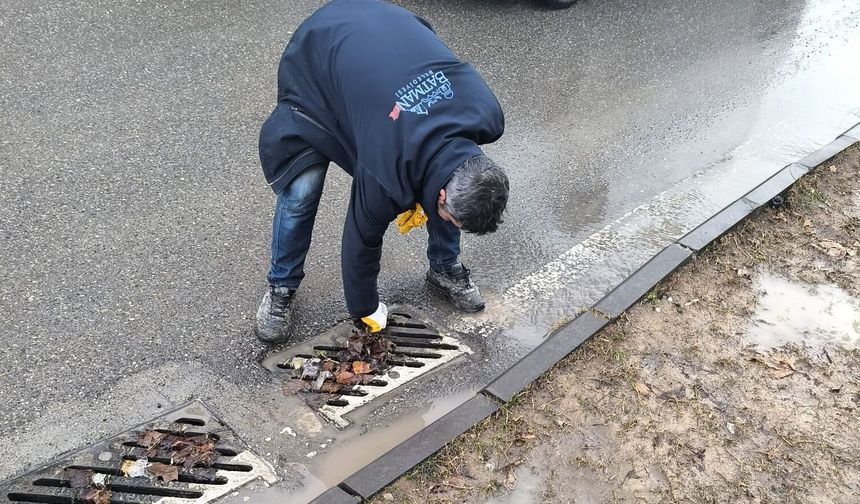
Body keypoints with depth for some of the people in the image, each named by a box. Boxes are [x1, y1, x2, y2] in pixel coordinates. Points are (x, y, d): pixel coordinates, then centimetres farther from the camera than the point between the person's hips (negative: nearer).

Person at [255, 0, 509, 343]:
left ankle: (445, 268, 21)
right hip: (316, 55, -5)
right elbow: (362, 237, -19)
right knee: (301, 190, -16)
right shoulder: (387, 174, -38)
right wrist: (364, 310, -3)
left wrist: (418, 197, -1)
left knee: (451, 180, -2)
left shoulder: (487, 115, -26)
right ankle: (281, 287, 10)